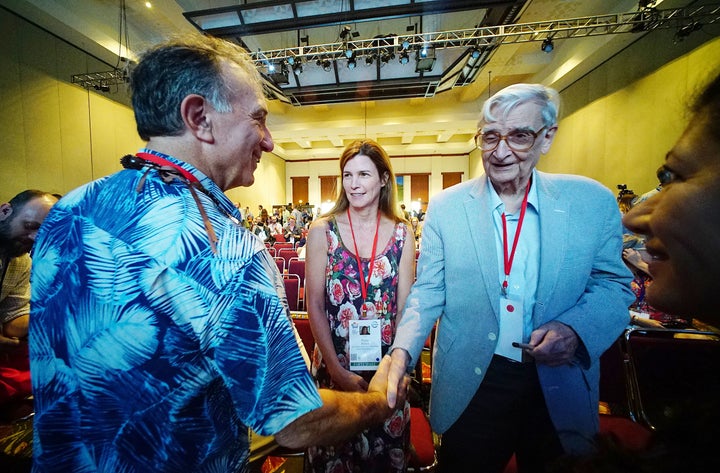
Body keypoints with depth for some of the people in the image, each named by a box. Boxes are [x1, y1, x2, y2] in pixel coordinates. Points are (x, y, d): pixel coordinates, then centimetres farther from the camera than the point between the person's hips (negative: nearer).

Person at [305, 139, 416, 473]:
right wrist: (338, 370, -10)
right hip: (334, 364, 0)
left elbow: (404, 305, -3)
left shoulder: (401, 233, -4)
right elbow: (315, 305, -8)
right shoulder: (322, 231, -9)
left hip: (387, 366, 1)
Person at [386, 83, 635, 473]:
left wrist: (574, 330, -19)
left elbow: (612, 284, 2)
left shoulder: (594, 202, -6)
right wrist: (402, 351, -21)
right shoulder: (445, 206, -10)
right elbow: (428, 291, -8)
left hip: (560, 390, 2)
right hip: (468, 386, -1)